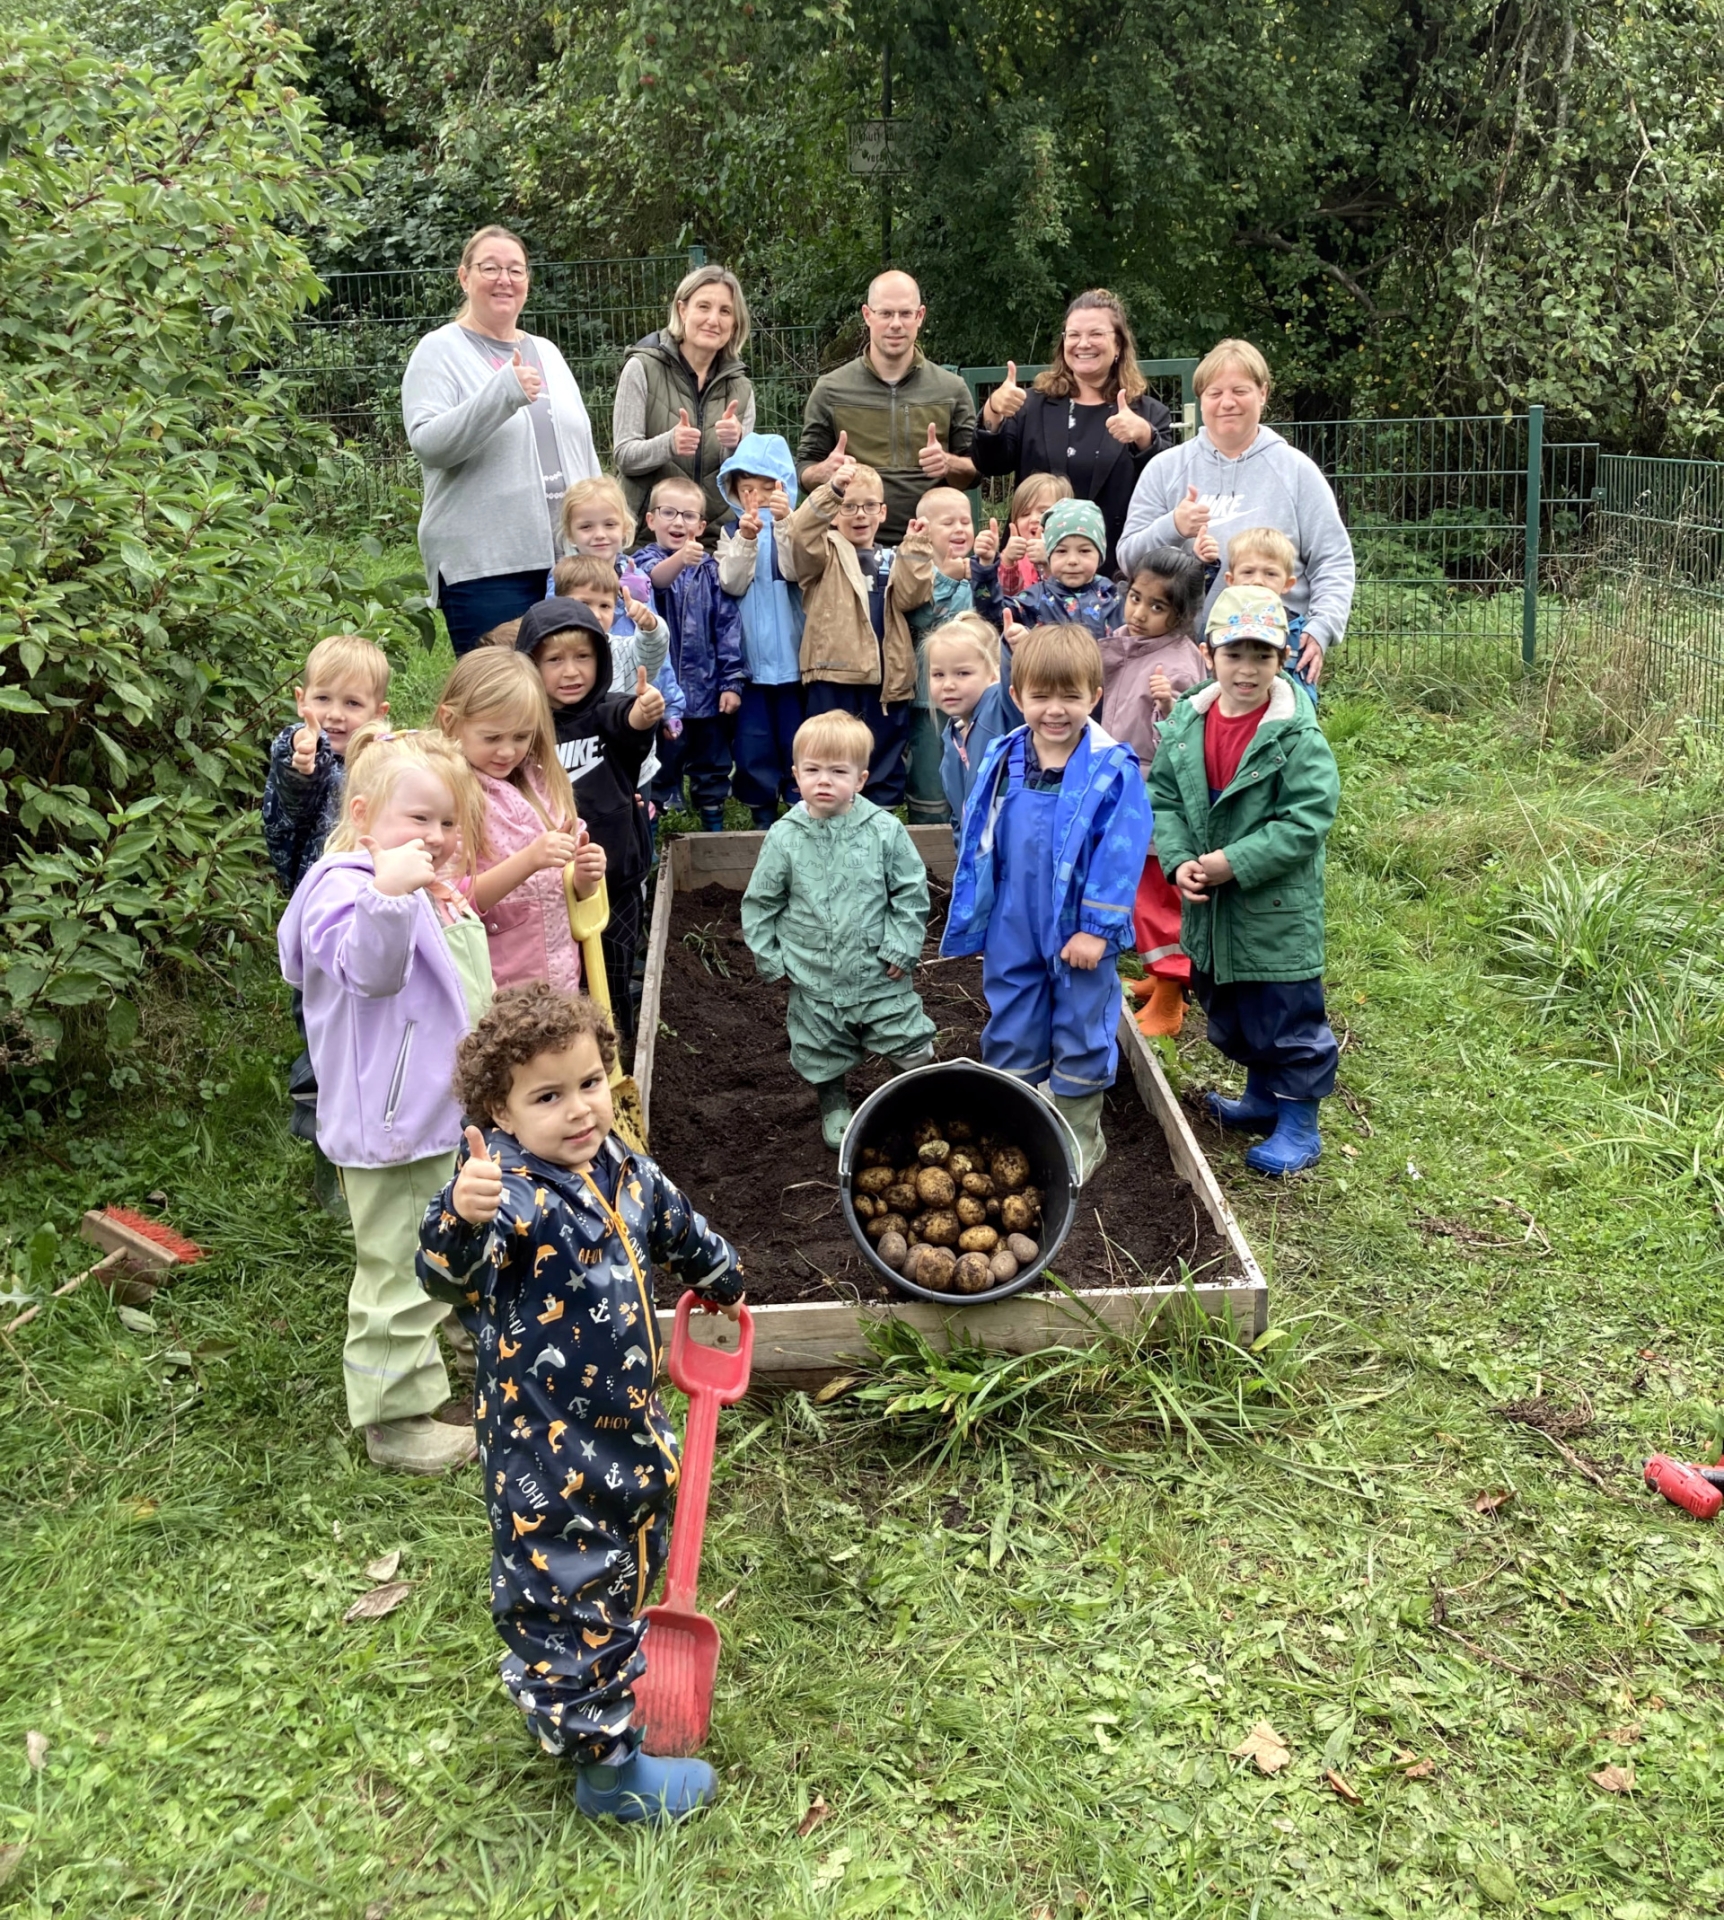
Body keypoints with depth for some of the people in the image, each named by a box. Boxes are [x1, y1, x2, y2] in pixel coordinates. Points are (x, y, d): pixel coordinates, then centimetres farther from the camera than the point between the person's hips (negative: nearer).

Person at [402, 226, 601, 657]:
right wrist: (503, 392, -25)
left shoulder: (547, 353, 19)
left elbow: (582, 448, 22)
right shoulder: (440, 351, 1)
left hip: (569, 561, 6)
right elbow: (427, 443, -14)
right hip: (484, 567, -6)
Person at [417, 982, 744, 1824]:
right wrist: (462, 1219, -65)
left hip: (627, 1427, 9)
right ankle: (606, 1766, 25)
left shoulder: (620, 1169, -1)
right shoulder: (508, 1193, -26)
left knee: (624, 1573, 27)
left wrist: (719, 1276, 38)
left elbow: (673, 1225, 20)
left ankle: (589, 1693, 52)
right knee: (568, 1593, 6)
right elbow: (449, 1279, -44)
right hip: (548, 1452, -8)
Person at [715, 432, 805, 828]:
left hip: (791, 654, -1)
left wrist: (784, 522, -29)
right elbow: (732, 584, -9)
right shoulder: (730, 532, 5)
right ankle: (761, 812, 17)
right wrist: (745, 538, -21)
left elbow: (794, 570, -17)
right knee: (752, 737, 6)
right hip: (748, 657, 1)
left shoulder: (794, 527, 1)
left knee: (795, 736, 6)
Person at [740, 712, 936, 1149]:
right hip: (814, 982, 1)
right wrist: (770, 958, 0)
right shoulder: (784, 838, -7)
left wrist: (902, 947, -7)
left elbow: (912, 891, -1)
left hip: (881, 978, -1)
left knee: (913, 1048, 6)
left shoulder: (884, 830, -9)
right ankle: (834, 1108, 42)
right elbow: (760, 903, 2)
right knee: (823, 1055, 17)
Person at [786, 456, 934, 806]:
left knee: (884, 763, 9)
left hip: (885, 678, 3)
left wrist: (916, 548, -8)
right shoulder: (824, 552, 7)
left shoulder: (891, 560, 17)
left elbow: (909, 597, -1)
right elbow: (801, 534, -16)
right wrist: (832, 490, -28)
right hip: (834, 675, -3)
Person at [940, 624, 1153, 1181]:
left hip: (1078, 932, -4)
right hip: (1012, 931, 4)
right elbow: (978, 846, 7)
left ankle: (1079, 1139, 28)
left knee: (1081, 1031, 10)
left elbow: (1119, 855, -15)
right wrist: (974, 921, 9)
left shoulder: (1113, 771, -15)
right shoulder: (1001, 763, -2)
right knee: (1010, 1030, 16)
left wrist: (1096, 927, -16)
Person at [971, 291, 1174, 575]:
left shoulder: (1148, 413, 6)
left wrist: (1144, 437, -26)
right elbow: (991, 464, 0)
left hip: (1114, 571, -1)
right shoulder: (1033, 404, 10)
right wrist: (993, 412, -19)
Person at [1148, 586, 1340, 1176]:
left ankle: (1299, 1125, 18)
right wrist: (1179, 861, -12)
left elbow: (1306, 821, -21)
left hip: (1276, 912, -6)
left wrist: (1234, 863, -24)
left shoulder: (1298, 736, -17)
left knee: (1286, 1018, 3)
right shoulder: (1184, 723, 0)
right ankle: (1262, 1097, 42)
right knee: (1229, 1014, 22)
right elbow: (1163, 799, 4)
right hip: (1207, 908, 6)